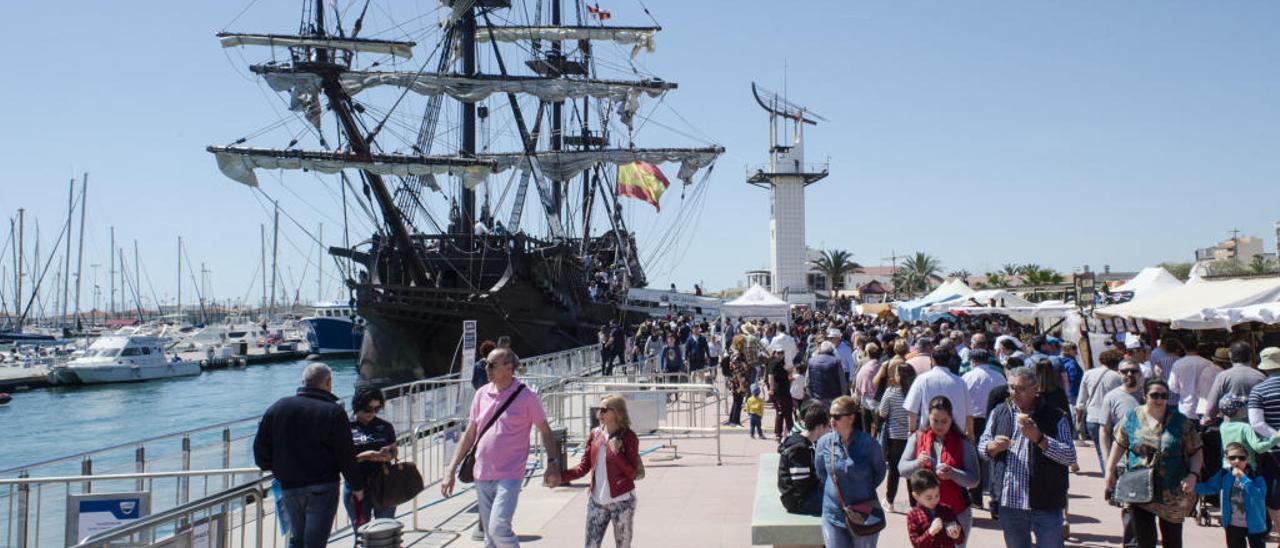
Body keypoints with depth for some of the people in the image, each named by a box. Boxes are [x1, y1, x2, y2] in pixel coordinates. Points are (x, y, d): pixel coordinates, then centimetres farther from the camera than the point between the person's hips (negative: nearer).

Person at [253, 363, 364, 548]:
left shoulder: (277, 408, 5)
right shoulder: (334, 412, -8)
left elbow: (260, 448, 7)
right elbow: (346, 455, -9)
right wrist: (357, 486, 3)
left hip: (289, 487, 4)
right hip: (323, 489, -4)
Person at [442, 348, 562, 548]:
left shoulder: (526, 396, -7)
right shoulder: (481, 394, 5)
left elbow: (545, 430, 2)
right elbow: (469, 434, 10)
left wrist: (552, 463, -8)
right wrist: (451, 470, 8)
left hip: (510, 476, -5)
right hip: (482, 476, 5)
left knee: (499, 529, -19)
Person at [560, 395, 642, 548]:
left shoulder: (628, 437, -9)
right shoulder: (595, 434, 4)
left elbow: (633, 473, -10)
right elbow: (584, 466, 4)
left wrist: (617, 453, -22)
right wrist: (562, 477, -10)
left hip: (622, 502, -4)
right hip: (597, 501, 4)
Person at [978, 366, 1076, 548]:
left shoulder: (1054, 417, -5)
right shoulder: (999, 413, 7)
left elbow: (1070, 456, -12)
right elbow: (982, 447, 11)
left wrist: (1038, 438, -24)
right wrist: (994, 446, -12)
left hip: (1046, 505, -3)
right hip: (1009, 502, 4)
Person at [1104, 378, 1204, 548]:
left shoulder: (1180, 421, -4)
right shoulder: (1132, 418, 0)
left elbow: (1196, 452, -1)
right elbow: (1120, 444, 11)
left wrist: (1193, 475, -16)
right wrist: (1110, 469, 3)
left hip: (1172, 494, -1)